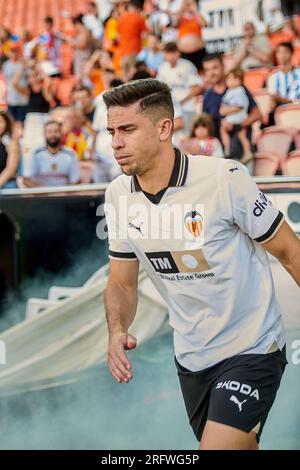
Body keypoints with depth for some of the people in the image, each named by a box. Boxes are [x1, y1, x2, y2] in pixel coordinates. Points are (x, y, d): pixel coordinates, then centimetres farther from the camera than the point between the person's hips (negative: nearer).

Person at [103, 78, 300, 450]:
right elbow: (122, 283, 5)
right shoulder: (118, 196, -5)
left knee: (218, 445, -21)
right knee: (241, 446, 21)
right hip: (190, 358, 6)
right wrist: (117, 331, -14)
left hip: (251, 350, -6)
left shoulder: (225, 178, -21)